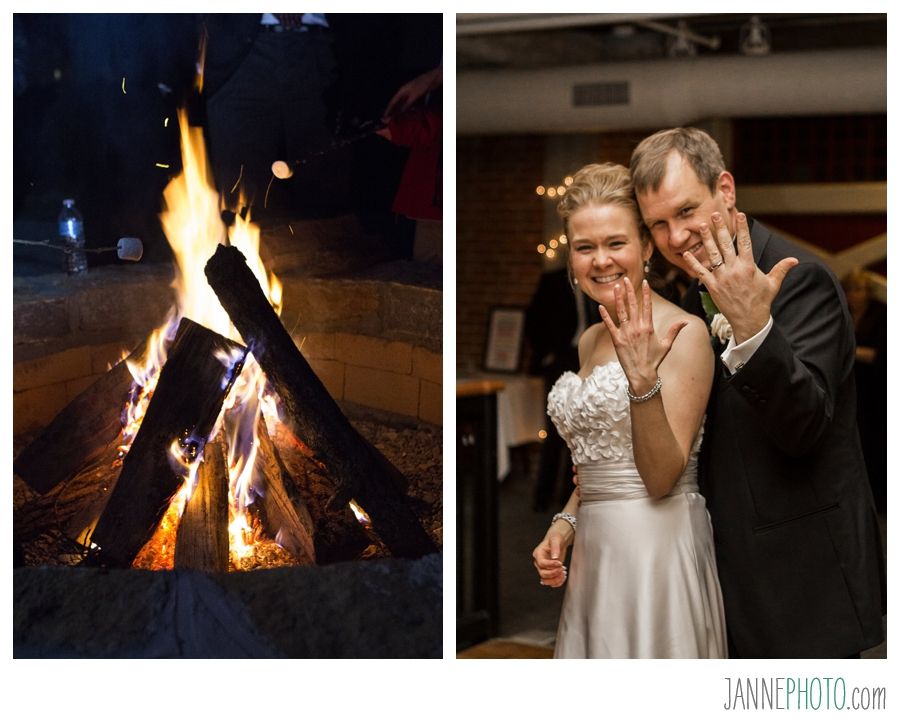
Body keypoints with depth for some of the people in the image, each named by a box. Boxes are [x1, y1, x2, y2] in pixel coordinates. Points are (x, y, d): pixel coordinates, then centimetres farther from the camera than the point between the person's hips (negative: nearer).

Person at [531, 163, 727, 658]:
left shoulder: (683, 333, -12)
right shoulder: (591, 340, 11)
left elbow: (661, 478, -17)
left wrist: (643, 380, -28)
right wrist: (564, 524, 4)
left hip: (658, 550, -7)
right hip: (596, 552, 7)